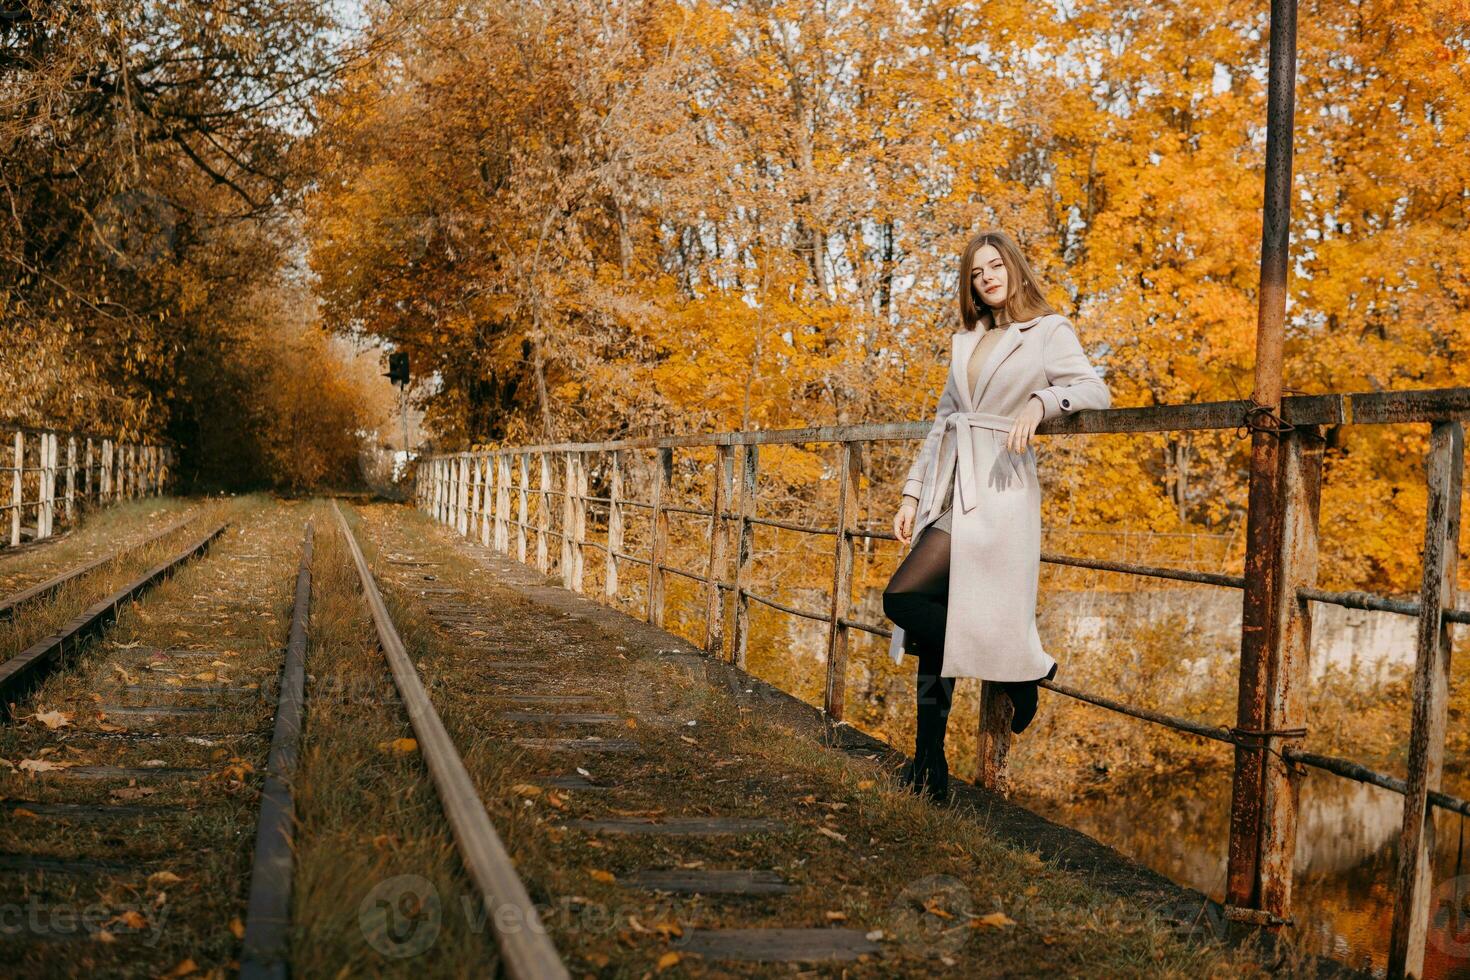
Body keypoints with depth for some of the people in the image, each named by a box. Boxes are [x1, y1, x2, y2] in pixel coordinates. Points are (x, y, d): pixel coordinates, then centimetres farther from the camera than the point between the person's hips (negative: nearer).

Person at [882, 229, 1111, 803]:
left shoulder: (1048, 332, 1)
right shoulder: (966, 340, 19)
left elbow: (1095, 391, -9)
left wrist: (1040, 402, -27)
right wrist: (912, 493, 14)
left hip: (995, 489, -6)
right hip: (946, 488, 7)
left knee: (904, 598, -17)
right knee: (934, 616, 2)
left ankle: (1022, 669, 1)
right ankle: (930, 764, 9)